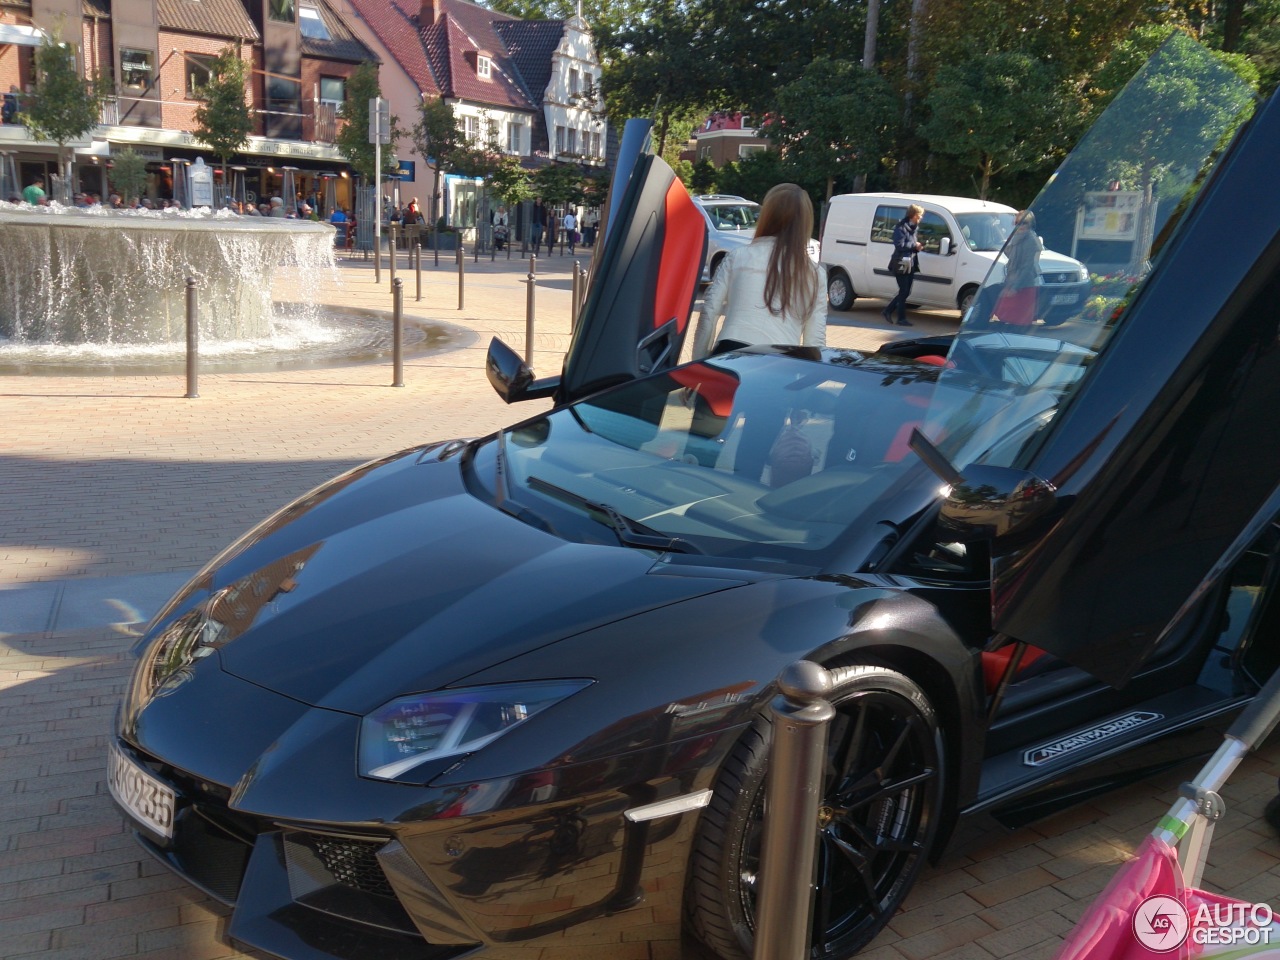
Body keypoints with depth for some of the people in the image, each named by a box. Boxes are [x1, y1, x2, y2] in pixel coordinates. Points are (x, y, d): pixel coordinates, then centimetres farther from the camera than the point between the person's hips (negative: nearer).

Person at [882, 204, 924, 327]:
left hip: (910, 265, 9)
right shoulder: (901, 227, -13)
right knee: (904, 292, -5)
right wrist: (914, 245, -13)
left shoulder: (912, 227, 16)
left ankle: (887, 311, 21)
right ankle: (901, 319, 3)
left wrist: (917, 247, 3)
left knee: (905, 292, 11)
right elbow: (899, 245, -21)